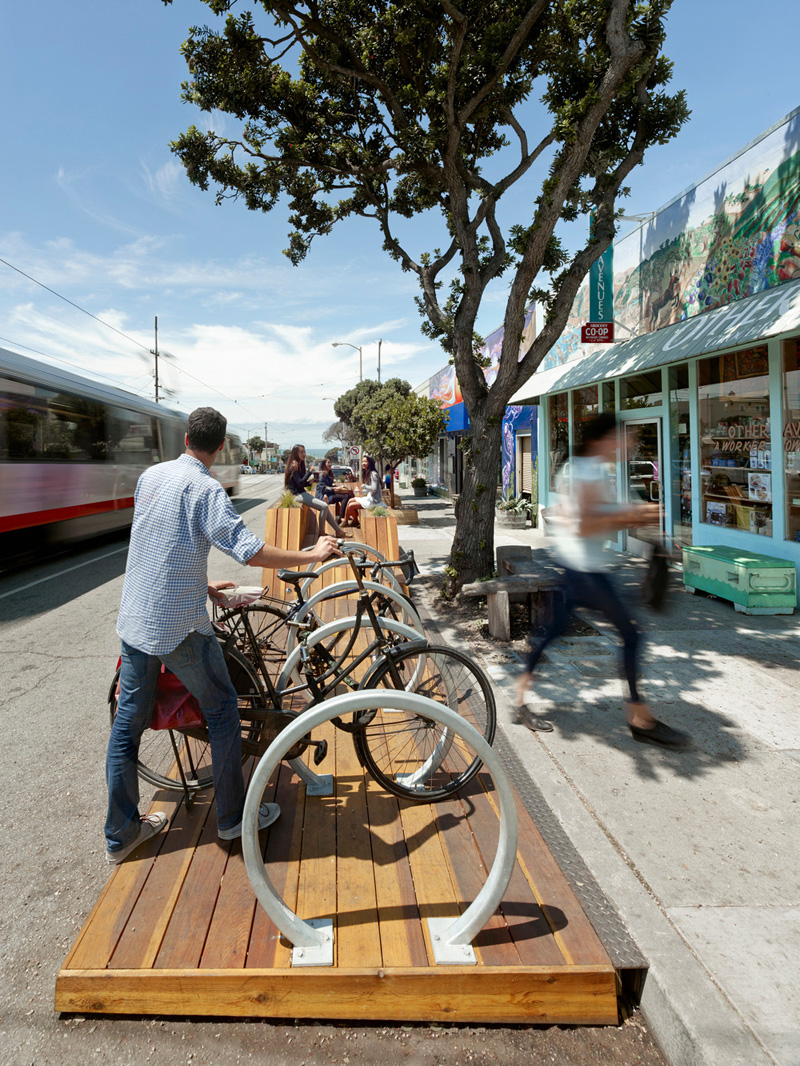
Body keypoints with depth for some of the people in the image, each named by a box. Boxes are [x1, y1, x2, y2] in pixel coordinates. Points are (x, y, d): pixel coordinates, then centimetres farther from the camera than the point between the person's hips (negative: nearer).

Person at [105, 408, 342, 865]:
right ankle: (233, 816, 20)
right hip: (179, 624, -7)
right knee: (222, 710, 10)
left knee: (128, 722, 13)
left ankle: (120, 834, 26)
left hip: (134, 618, 7)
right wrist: (312, 555, -15)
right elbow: (250, 550, -25)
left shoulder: (151, 476, 7)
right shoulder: (205, 489, -16)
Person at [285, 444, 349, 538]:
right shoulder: (294, 466, -13)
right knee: (324, 506, -18)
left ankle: (338, 530, 5)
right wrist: (310, 472, -17)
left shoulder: (299, 465, 17)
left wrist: (309, 481, 0)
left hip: (302, 493, 10)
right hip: (297, 495, -10)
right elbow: (300, 483, -21)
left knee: (324, 506, 3)